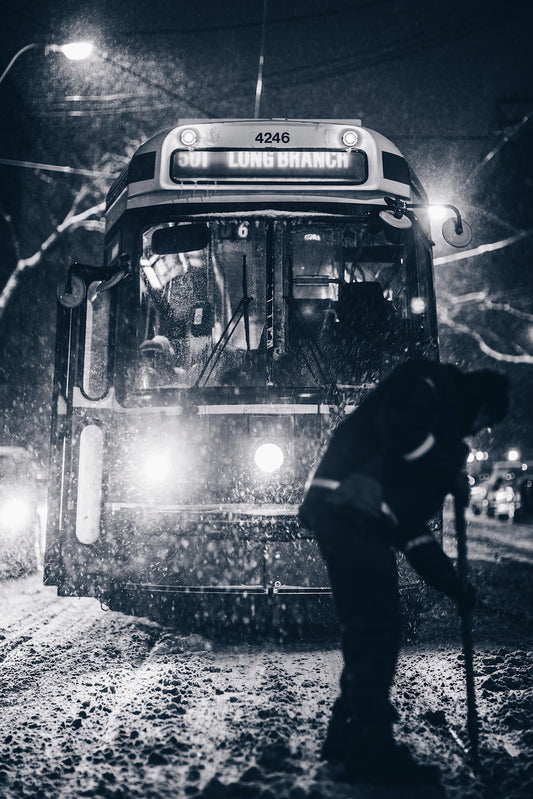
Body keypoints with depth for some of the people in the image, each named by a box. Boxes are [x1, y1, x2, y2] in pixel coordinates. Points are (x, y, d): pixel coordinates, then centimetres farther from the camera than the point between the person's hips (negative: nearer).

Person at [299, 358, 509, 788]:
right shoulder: (434, 383, 4)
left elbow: (413, 525, 29)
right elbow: (397, 423, -20)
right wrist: (450, 468, -8)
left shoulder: (438, 433, 31)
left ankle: (347, 738, 22)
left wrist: (451, 582, 26)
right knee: (376, 629, -9)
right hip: (349, 507, -10)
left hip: (357, 518, 10)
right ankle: (370, 750, -5)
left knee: (369, 631, 14)